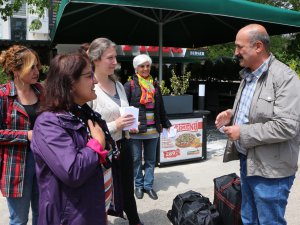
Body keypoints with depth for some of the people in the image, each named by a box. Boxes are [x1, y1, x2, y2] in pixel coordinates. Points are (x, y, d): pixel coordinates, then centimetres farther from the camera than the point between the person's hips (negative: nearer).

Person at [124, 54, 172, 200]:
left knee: (151, 160, 11)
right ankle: (139, 185, 23)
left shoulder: (155, 86, 12)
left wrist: (167, 125, 15)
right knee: (136, 160, 8)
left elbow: (161, 108, 16)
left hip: (153, 130, 4)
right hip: (135, 130, -4)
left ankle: (148, 185, 23)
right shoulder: (130, 85, -2)